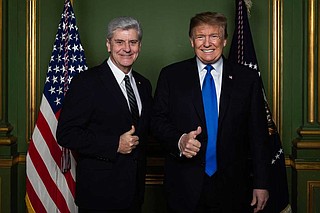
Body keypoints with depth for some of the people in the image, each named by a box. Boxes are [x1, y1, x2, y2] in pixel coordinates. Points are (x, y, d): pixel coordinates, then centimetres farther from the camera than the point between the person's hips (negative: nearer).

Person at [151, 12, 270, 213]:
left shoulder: (248, 79, 2)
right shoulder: (171, 76, 2)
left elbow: (258, 134, 2)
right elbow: (158, 120, 3)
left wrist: (261, 184, 0)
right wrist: (179, 141, -18)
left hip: (232, 188, 1)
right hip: (185, 187, 0)